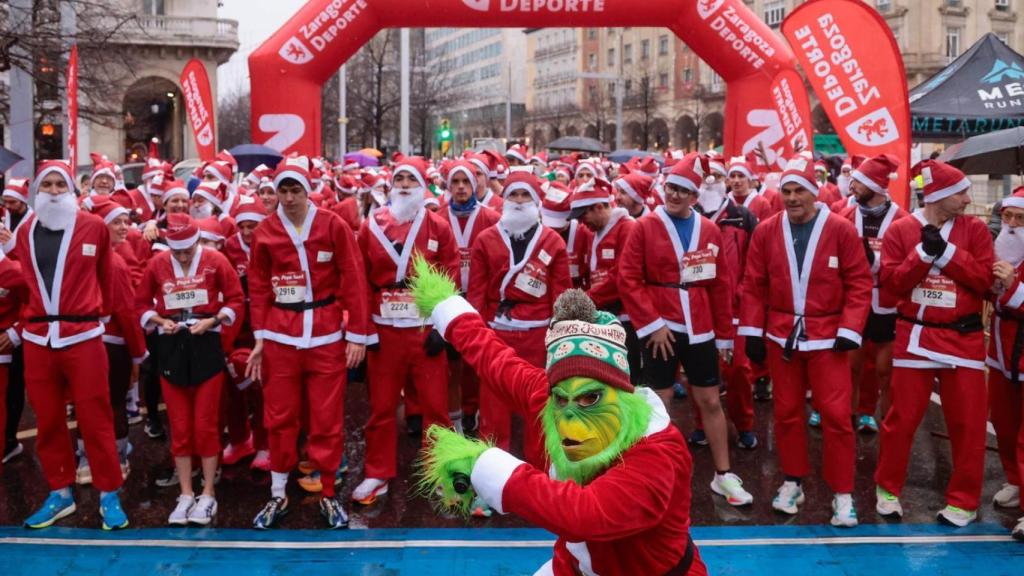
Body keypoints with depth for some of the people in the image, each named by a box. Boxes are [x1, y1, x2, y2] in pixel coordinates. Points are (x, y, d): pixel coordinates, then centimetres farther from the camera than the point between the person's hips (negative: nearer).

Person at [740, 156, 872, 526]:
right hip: (781, 336, 2)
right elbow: (754, 285, 4)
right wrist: (752, 330, 1)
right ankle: (793, 481, 27)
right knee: (787, 412, 11)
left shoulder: (841, 230, -6)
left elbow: (859, 283, -4)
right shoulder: (765, 232, 1)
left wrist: (850, 329, -10)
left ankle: (843, 493, 10)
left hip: (827, 337, -2)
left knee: (836, 414, -2)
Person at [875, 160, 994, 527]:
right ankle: (888, 489, 23)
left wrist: (946, 251, -15)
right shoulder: (900, 230, -1)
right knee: (902, 417, 7)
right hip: (914, 337, -1)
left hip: (963, 338, 1)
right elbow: (891, 281, -8)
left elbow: (985, 279, -8)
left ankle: (963, 500, 18)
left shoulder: (975, 229, 1)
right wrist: (923, 252, -19)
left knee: (967, 422, 4)